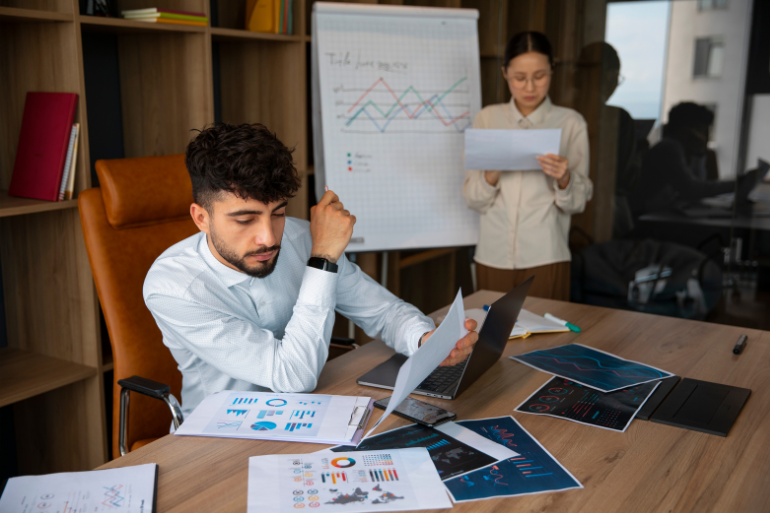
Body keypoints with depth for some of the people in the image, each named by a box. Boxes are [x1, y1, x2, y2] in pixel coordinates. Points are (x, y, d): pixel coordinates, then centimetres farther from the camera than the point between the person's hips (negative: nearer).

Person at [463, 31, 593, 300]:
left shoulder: (570, 122, 3)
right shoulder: (487, 118, 7)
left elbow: (577, 203, 0)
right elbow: (473, 200, 3)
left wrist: (564, 179, -19)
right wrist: (491, 174, -15)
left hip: (545, 258, -1)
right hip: (493, 255, 2)